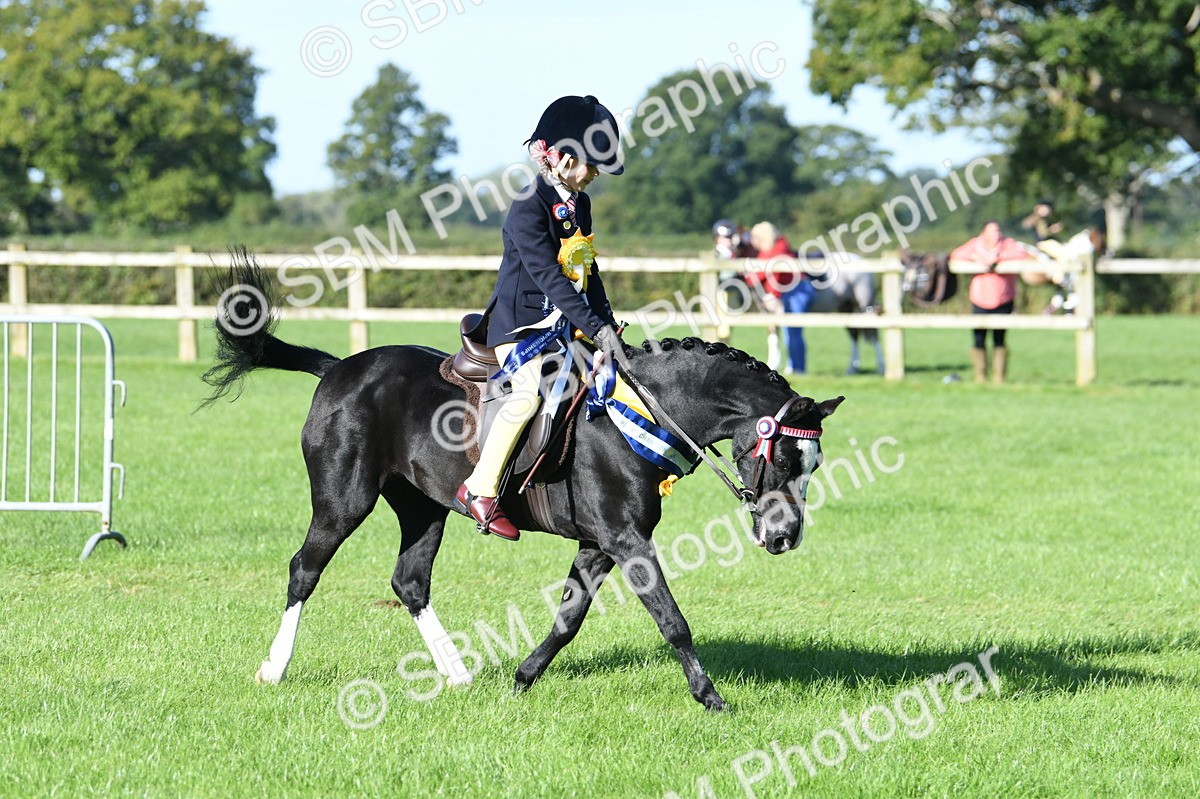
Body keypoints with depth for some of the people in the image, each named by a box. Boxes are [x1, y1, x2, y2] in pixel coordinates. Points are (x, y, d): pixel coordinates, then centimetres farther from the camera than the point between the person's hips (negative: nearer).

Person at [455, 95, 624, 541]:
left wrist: (606, 322, 6)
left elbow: (587, 271, 18)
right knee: (532, 389, -29)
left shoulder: (579, 205, 13)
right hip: (522, 323, -9)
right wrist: (594, 328, -29)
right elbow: (548, 276, -24)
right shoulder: (529, 209, -16)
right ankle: (480, 488, -25)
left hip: (564, 324, 9)